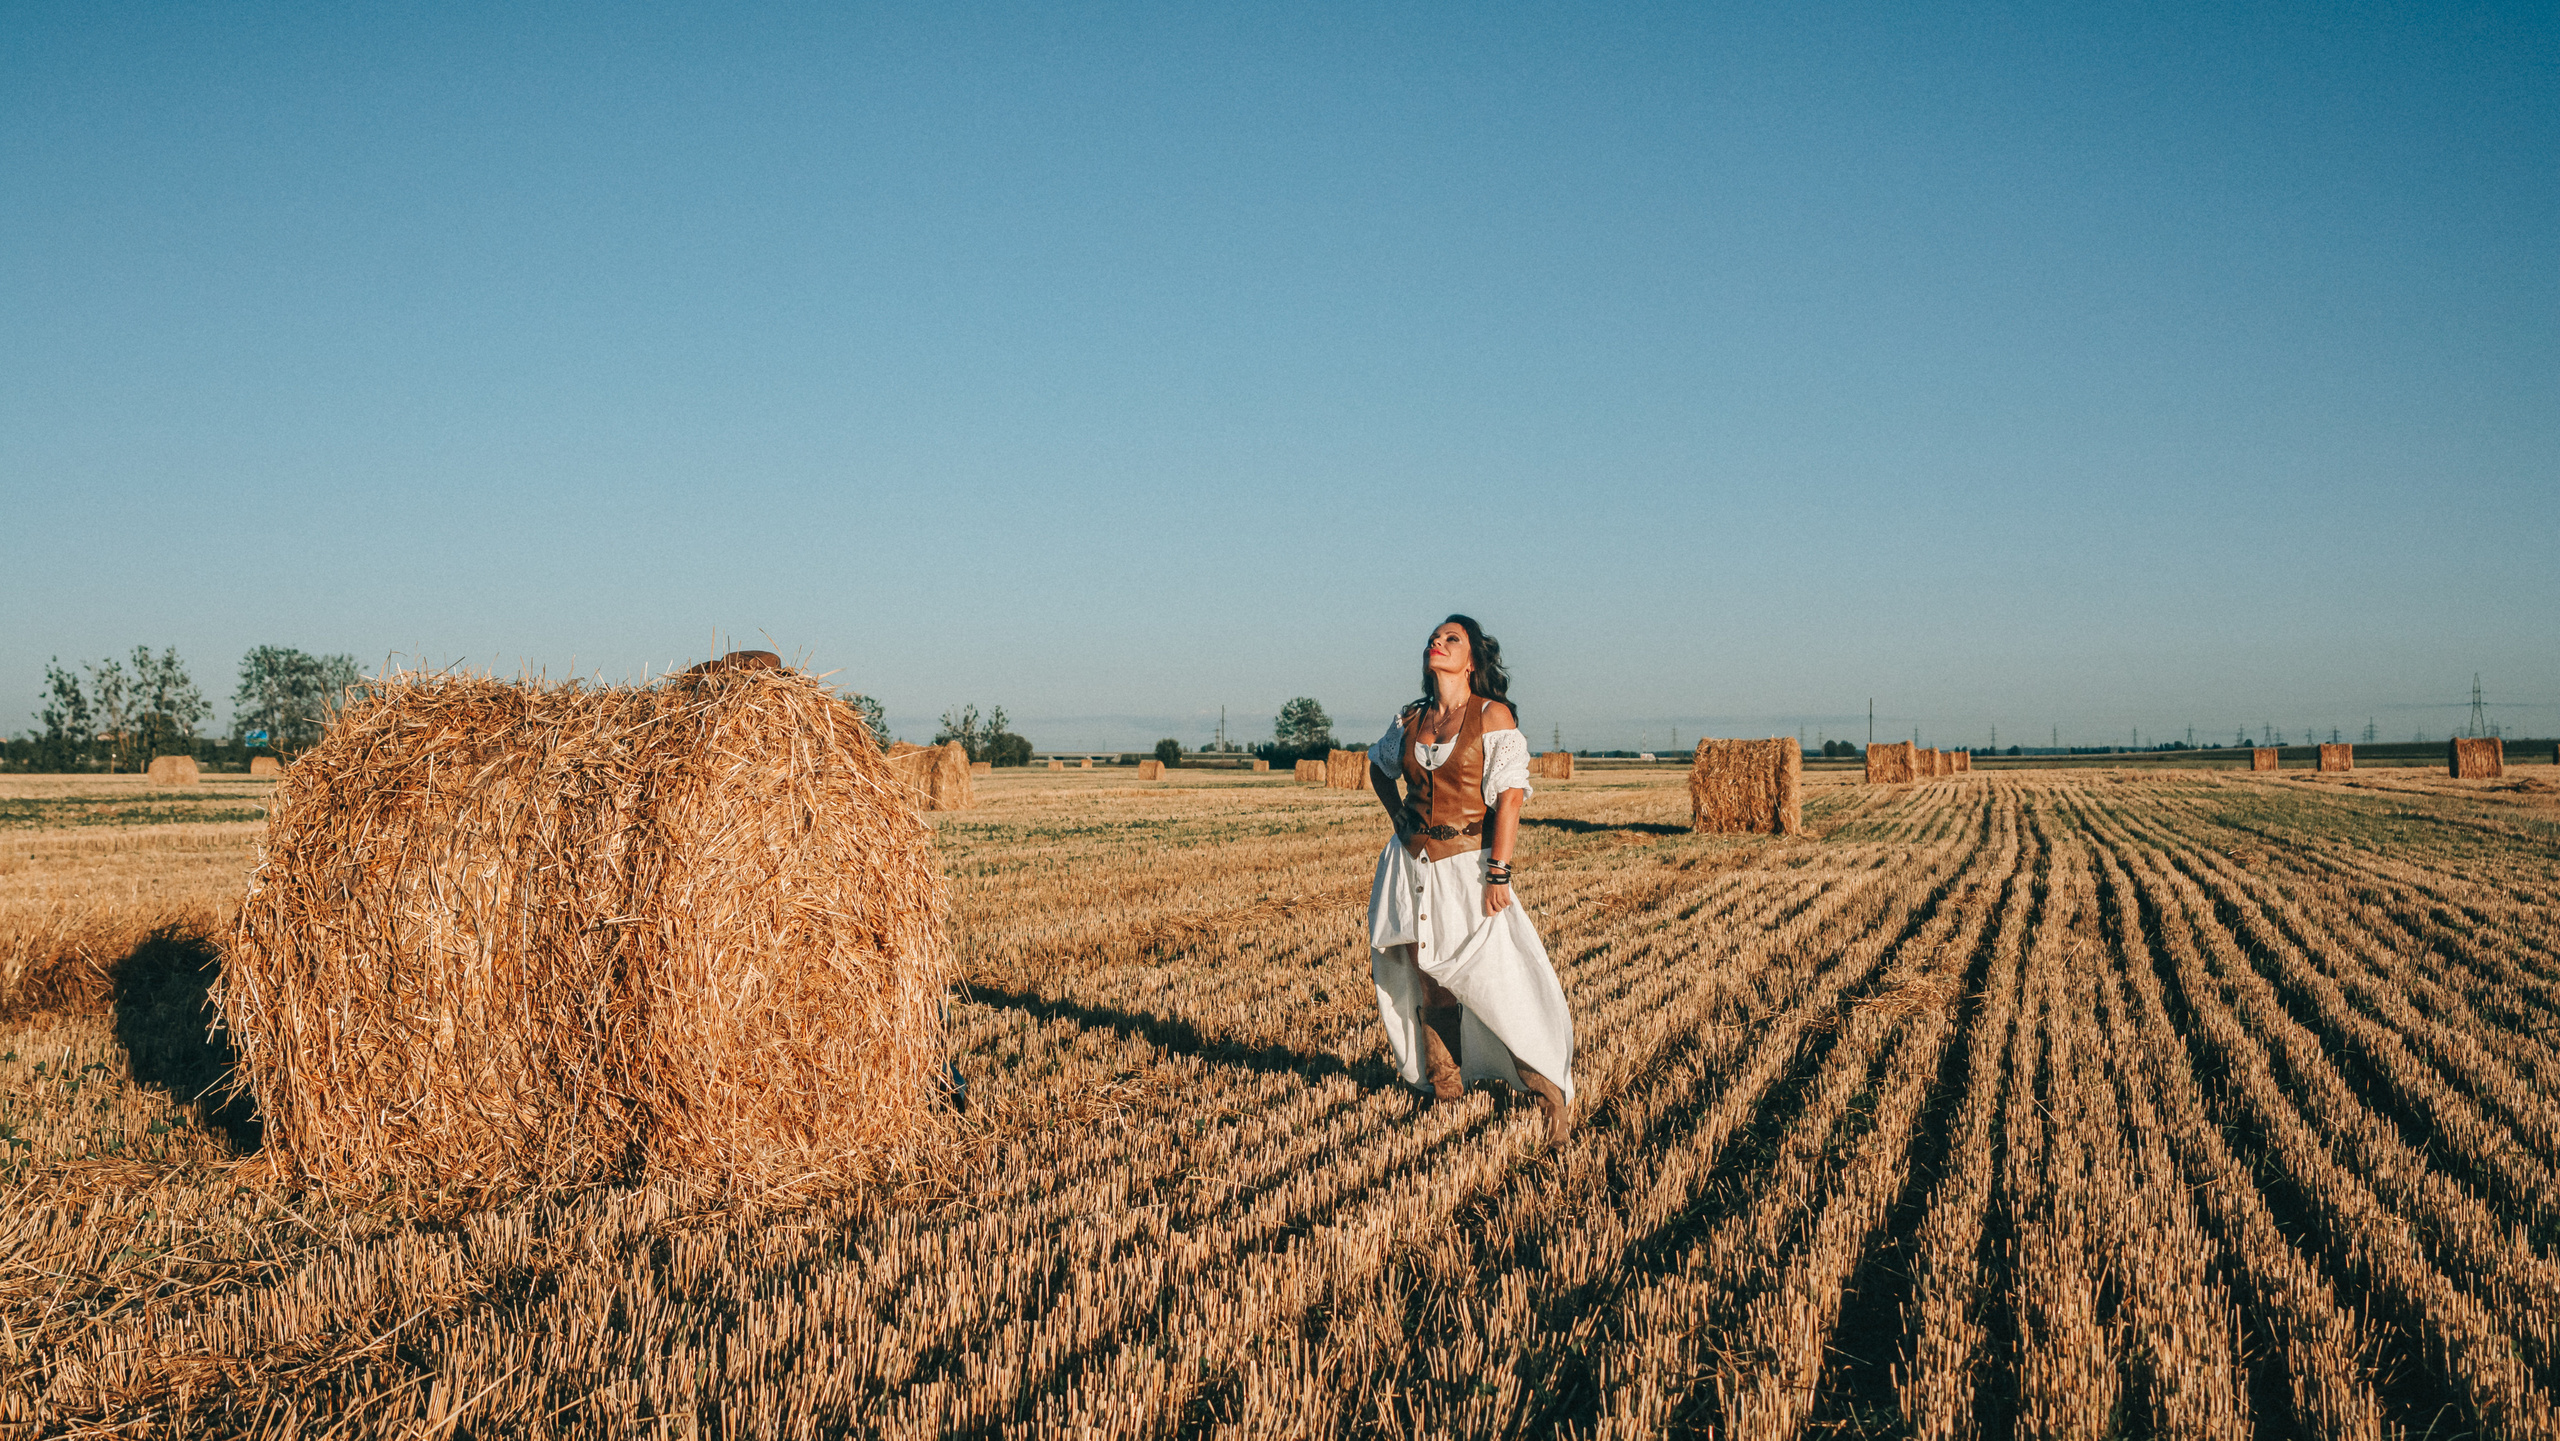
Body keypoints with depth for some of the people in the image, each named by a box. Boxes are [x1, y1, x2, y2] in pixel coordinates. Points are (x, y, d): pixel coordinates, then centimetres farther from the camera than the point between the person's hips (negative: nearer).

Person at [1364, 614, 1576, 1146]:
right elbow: (1378, 766, 29)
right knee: (1430, 988, 8)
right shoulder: (1410, 719, 8)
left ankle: (1552, 1095, 8)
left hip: (1469, 863, -5)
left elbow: (1510, 798, -12)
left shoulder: (1493, 716, -7)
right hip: (1413, 861, 5)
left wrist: (1498, 875, -17)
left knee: (1496, 989, -7)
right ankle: (1445, 1093, 21)